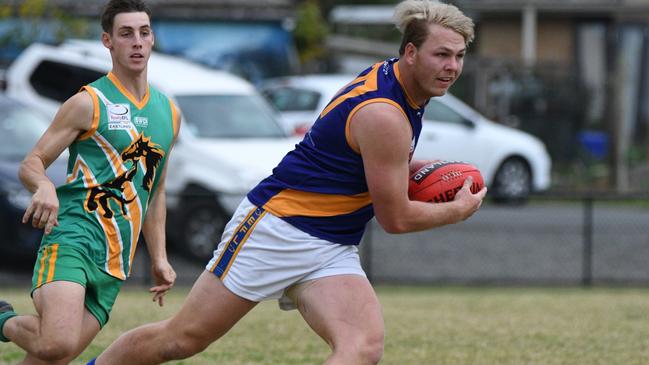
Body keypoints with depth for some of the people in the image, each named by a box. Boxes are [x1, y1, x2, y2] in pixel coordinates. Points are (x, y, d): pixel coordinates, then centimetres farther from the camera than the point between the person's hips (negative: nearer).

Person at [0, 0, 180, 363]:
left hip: (115, 262, 6)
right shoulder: (89, 104, -2)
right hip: (72, 237, -6)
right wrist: (44, 187, -25)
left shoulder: (169, 113, 17)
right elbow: (31, 164, -2)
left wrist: (159, 258, 20)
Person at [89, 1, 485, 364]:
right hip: (277, 229, -8)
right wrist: (459, 209, 0)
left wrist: (402, 170, 10)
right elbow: (396, 218, -16)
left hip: (332, 251, 8)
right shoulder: (383, 115, -22)